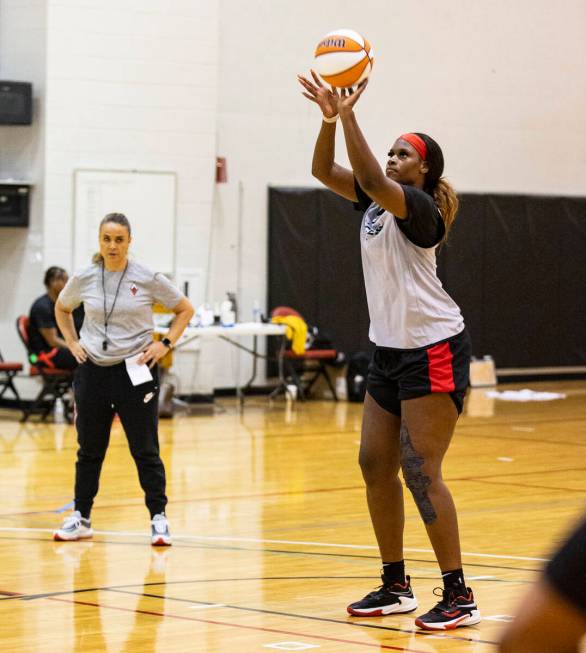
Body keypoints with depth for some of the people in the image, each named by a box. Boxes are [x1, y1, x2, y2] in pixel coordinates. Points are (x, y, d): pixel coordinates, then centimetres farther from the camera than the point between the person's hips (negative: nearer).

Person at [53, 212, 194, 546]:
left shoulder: (148, 279, -8)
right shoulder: (84, 279, -1)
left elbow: (185, 309, 4)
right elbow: (62, 309, 20)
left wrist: (165, 344, -5)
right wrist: (72, 343, 8)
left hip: (135, 371, -3)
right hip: (93, 370, 3)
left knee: (145, 449, -2)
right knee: (89, 449, 10)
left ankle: (159, 518, 5)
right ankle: (81, 517, 20)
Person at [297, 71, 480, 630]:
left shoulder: (419, 207, -14)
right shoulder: (376, 202, 10)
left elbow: (370, 179, -31)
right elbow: (324, 171, 4)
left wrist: (349, 115, -29)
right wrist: (329, 117, -10)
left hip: (433, 350, -9)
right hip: (390, 350, 9)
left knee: (420, 470, -11)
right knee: (375, 464, 8)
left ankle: (459, 597, -7)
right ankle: (396, 586, 17)